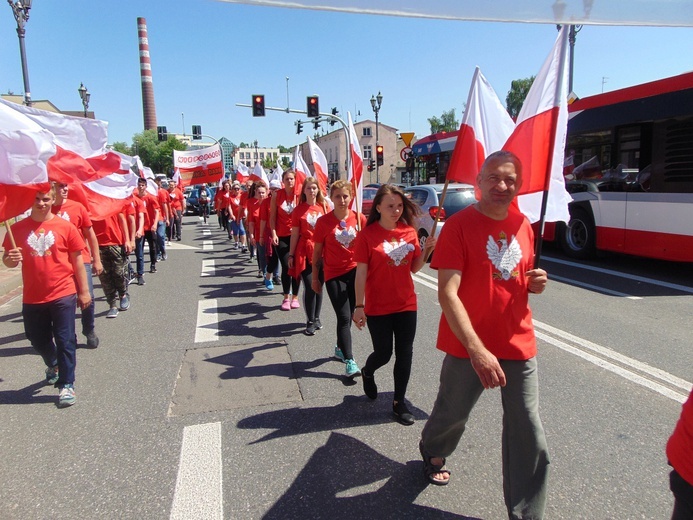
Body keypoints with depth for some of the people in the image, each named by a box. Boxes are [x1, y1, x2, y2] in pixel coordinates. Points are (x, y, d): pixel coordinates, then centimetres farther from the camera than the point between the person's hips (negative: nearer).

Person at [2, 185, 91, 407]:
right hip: (32, 298, 4)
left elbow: (77, 260, 0)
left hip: (63, 295, -3)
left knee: (65, 341, 0)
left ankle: (67, 385, 12)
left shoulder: (65, 227, -5)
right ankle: (53, 365, 49)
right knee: (38, 340, 19)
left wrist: (84, 291, 0)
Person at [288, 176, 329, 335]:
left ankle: (316, 318, 23)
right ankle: (310, 322, 5)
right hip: (305, 252, -3)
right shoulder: (298, 210, -1)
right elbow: (295, 234, 1)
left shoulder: (324, 207, 6)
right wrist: (291, 255, 0)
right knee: (309, 287, -5)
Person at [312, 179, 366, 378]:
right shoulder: (324, 221, -7)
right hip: (334, 274, -3)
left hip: (355, 271, 3)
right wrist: (315, 278, 2)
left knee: (348, 315, 14)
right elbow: (317, 252, 0)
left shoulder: (360, 219, -2)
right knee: (344, 317, -6)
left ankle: (340, 348, 36)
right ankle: (350, 361, -3)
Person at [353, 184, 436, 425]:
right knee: (383, 353, 8)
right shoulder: (368, 234, -10)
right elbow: (361, 272, -10)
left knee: (404, 354, 7)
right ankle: (367, 372, 43)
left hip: (406, 304, 4)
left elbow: (414, 268, 9)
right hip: (377, 307, -4)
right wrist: (359, 306, -11)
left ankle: (399, 402, 23)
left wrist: (427, 249, -8)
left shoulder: (409, 231, 3)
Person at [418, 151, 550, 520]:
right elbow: (447, 294, -20)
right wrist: (477, 350, -27)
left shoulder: (522, 225, 5)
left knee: (527, 434, 5)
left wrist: (535, 283, -4)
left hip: (519, 345, 4)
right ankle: (432, 451, 52)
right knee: (453, 413, 17)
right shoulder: (459, 224, -13)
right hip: (468, 347, -4)